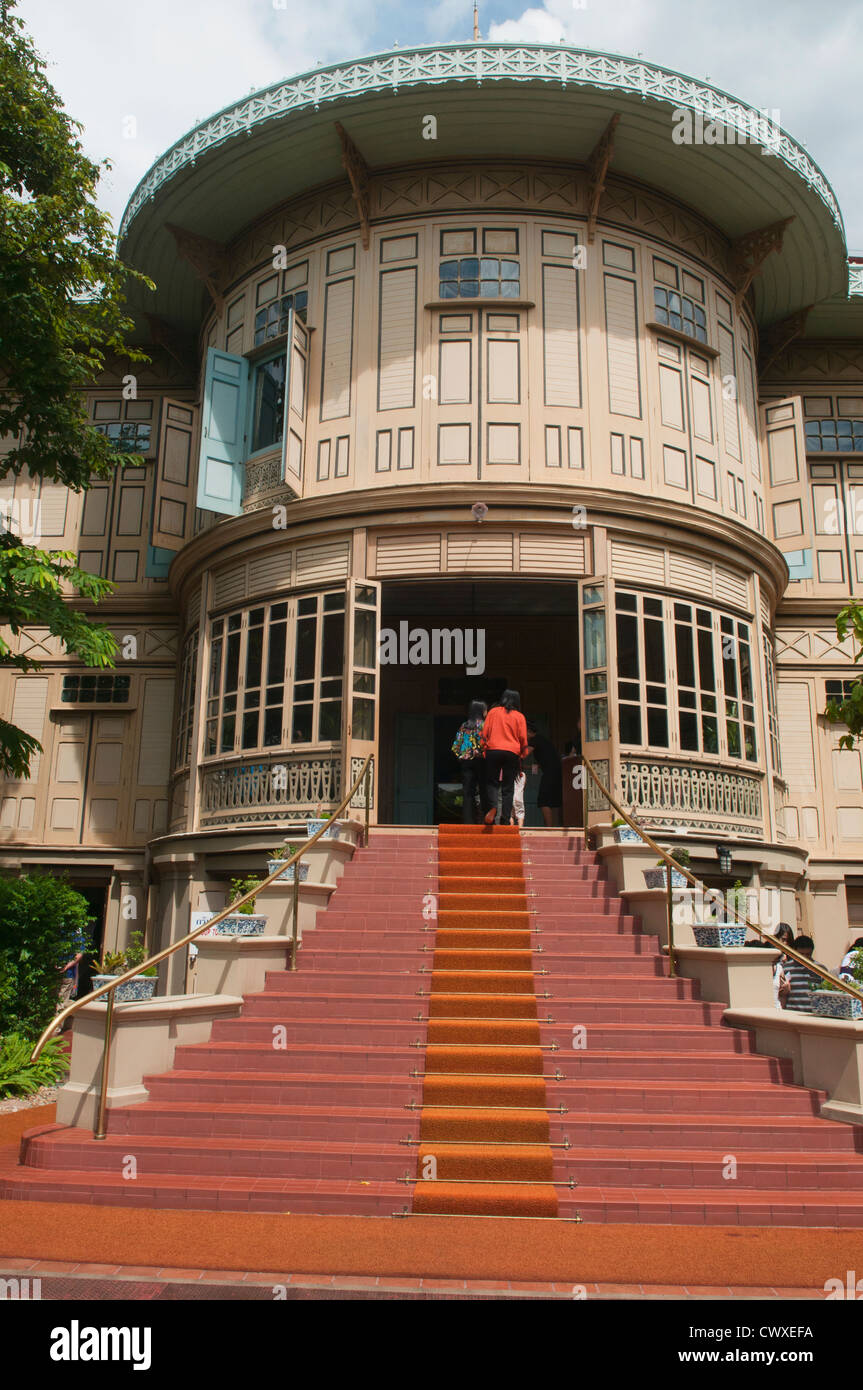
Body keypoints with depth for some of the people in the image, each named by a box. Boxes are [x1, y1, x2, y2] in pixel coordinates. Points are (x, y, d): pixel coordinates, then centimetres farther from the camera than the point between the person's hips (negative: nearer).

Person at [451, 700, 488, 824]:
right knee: (484, 791, 0)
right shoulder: (484, 725, -3)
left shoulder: (463, 726, 10)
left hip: (465, 761, 4)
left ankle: (468, 821, -3)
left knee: (468, 793, 2)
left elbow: (455, 746, 6)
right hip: (480, 760, -4)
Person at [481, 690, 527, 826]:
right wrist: (523, 754, 14)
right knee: (508, 788, 4)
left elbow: (485, 732, 5)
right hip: (512, 753, 0)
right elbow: (523, 738, 5)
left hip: (493, 750, 0)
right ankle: (505, 819, -2)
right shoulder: (519, 716, 6)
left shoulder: (493, 711, 7)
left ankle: (493, 807, -19)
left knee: (491, 782, 9)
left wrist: (484, 748, 10)